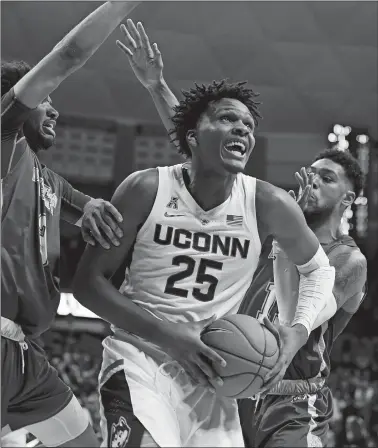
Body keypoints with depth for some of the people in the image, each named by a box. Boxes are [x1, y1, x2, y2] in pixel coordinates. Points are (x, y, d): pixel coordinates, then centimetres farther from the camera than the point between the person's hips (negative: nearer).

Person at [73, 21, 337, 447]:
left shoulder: (268, 205, -6)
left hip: (210, 369, 4)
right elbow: (88, 282, -9)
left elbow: (319, 269, 12)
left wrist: (298, 332, -7)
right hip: (140, 355, -4)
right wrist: (170, 336, -20)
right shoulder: (146, 189, -11)